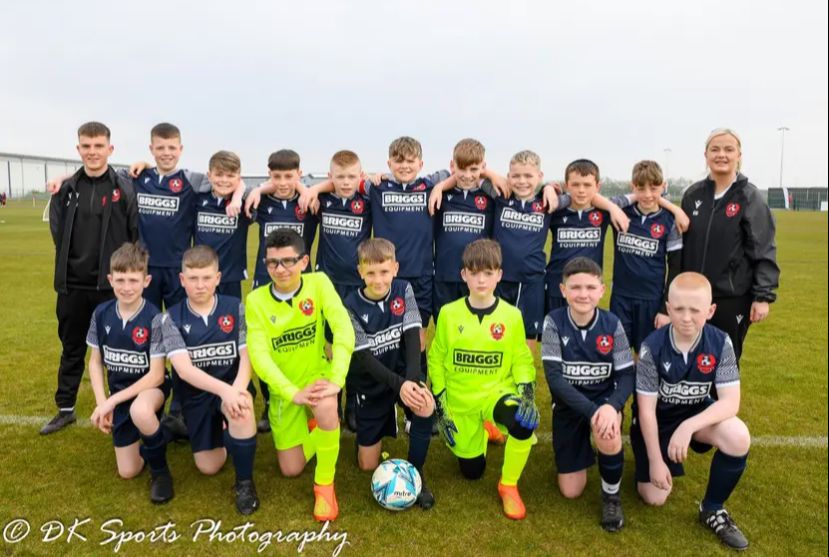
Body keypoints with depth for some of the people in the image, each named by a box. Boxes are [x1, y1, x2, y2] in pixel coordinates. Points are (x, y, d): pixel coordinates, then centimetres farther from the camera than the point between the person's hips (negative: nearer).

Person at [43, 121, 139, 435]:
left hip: (112, 286, -3)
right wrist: (72, 265, 4)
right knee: (71, 349, 16)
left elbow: (137, 236, -6)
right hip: (72, 286, 4)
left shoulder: (125, 189, -5)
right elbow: (58, 234, 10)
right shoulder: (66, 190, 5)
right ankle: (65, 409, 30)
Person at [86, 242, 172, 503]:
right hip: (119, 393, 5)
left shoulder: (154, 319, -22)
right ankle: (155, 428, 35)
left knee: (140, 410, -42)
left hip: (151, 387, -4)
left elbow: (156, 375, -21)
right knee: (128, 472, 4)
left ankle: (160, 470, -14)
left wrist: (111, 401, -22)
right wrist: (102, 403, -9)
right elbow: (95, 362, 2)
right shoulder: (101, 314, -9)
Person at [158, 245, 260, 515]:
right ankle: (222, 431, 39)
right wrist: (223, 390, -36)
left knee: (242, 407, -38)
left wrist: (237, 389, -34)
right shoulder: (172, 318, -9)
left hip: (232, 385, -1)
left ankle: (245, 481, -15)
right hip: (196, 394, 2)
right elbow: (183, 369, -21)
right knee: (209, 467, 3)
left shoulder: (236, 308, -8)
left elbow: (247, 356, -13)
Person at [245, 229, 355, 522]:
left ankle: (325, 484, -13)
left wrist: (336, 380, -36)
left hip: (318, 374, -2)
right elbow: (258, 354, -21)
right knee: (290, 470, 6)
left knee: (325, 407, -38)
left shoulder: (319, 283, -16)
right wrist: (293, 393, -32)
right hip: (283, 388, 2)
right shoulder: (256, 300, -14)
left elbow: (344, 329, -26)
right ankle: (315, 424, 37)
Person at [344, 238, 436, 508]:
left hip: (403, 372, 1)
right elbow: (364, 358, -20)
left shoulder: (403, 290, -10)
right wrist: (398, 385, -35)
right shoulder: (352, 306, -16)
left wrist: (413, 380, -32)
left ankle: (416, 470, -10)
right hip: (370, 382, 0)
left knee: (426, 406, -35)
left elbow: (413, 337, -16)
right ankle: (380, 425, 37)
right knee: (368, 465, 4)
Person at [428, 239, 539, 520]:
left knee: (524, 421, -35)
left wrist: (526, 391, -19)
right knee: (471, 471, 12)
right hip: (460, 400, 1)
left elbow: (522, 360, -1)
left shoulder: (511, 315, -9)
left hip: (496, 392, -1)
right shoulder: (449, 313, -9)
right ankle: (483, 430, 46)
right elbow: (436, 359, 0)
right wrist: (439, 401, -2)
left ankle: (508, 486, -7)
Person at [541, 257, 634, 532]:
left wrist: (611, 406, -32)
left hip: (604, 399, 0)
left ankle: (611, 495, -6)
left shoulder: (612, 324, -12)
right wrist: (590, 410, -32)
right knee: (570, 491, 0)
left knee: (607, 432, -37)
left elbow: (627, 375, -12)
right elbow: (555, 377, -21)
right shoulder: (554, 322, -16)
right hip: (569, 404, 0)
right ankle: (582, 448, 34)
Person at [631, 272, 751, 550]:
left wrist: (689, 426, -38)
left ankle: (712, 509, -6)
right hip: (658, 419, -2)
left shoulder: (720, 343, -19)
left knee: (738, 437, -31)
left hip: (697, 413, 2)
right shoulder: (653, 347, -24)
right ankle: (645, 458, 30)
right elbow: (646, 410, -18)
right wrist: (656, 461, -17)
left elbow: (730, 401, -23)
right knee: (654, 498, -4)